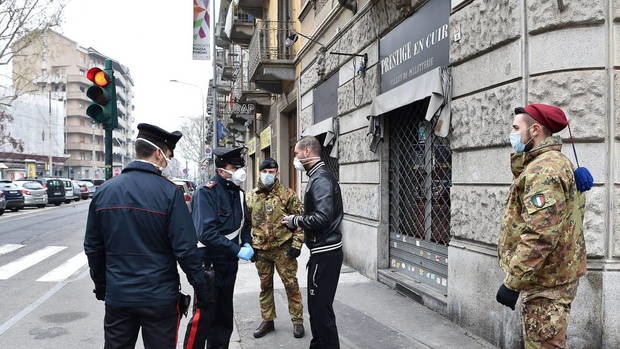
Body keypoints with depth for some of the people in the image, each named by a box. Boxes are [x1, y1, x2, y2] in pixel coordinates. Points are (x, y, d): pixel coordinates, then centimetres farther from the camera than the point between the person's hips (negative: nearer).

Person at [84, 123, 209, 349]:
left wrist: (101, 286, 19)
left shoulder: (104, 191, 1)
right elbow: (186, 248, -16)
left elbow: (93, 247, 8)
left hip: (117, 296, 4)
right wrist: (201, 288, -5)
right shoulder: (169, 192, -14)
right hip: (160, 297, -4)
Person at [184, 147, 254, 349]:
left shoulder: (238, 193, 7)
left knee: (224, 316, 17)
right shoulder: (207, 193, -16)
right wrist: (237, 250, -25)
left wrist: (247, 244, -1)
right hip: (209, 264, -7)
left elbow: (245, 224, 19)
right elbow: (206, 233, -25)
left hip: (230, 264, 8)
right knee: (203, 317, -5)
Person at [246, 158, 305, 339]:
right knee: (265, 286, 14)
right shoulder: (251, 196, 8)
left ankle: (297, 320, 16)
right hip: (261, 249, 4)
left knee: (291, 285, 2)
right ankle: (267, 320, 28)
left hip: (283, 248, -4)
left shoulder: (287, 194, -4)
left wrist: (296, 244, -10)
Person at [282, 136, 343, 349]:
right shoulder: (320, 176, 15)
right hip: (322, 250, 11)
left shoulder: (321, 179, -17)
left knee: (321, 308, -2)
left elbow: (322, 217, -26)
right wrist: (303, 224, 10)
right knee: (317, 305, 21)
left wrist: (295, 221, -13)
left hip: (325, 253, -11)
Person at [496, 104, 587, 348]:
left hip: (545, 280, -10)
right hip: (555, 273, 10)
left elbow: (540, 235, -27)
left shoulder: (543, 169, -19)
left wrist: (513, 282, -23)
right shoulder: (557, 162, 15)